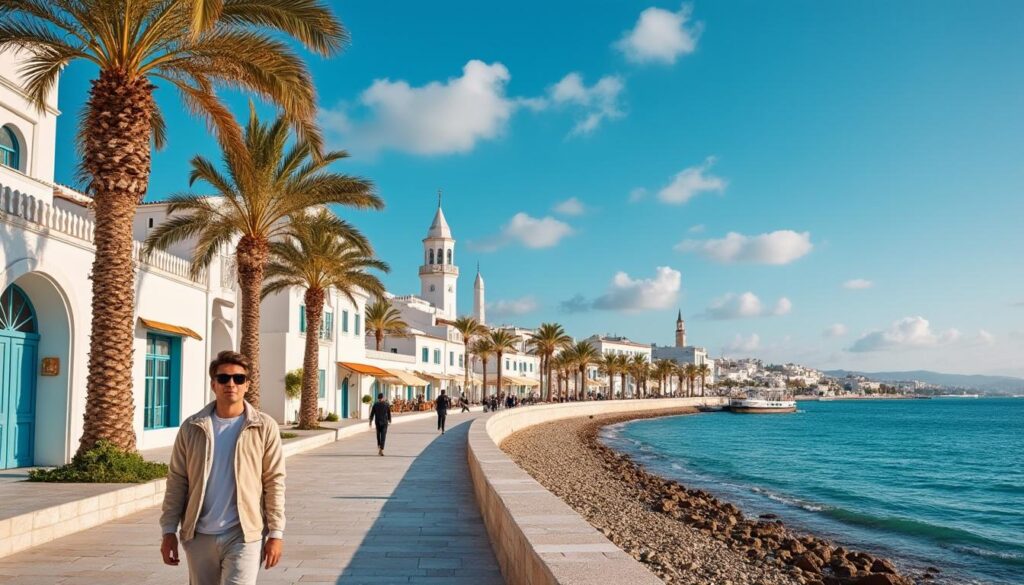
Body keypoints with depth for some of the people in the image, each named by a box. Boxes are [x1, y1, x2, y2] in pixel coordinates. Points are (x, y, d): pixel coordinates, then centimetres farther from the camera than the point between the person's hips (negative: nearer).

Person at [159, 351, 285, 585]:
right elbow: (177, 482, 5)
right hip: (199, 536, 3)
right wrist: (168, 530, 1)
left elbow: (274, 482, -3)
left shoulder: (265, 427, -4)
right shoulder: (192, 427, 3)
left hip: (243, 535, -3)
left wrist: (276, 533, -5)